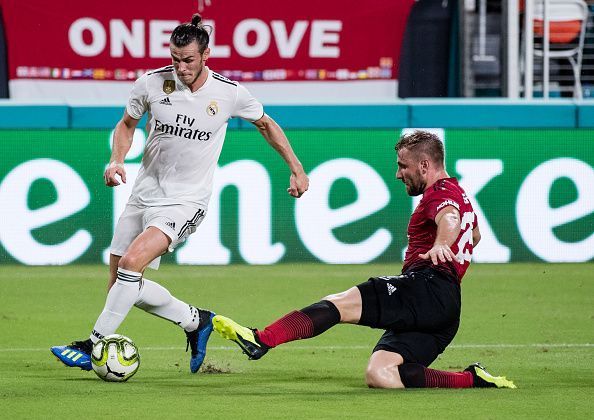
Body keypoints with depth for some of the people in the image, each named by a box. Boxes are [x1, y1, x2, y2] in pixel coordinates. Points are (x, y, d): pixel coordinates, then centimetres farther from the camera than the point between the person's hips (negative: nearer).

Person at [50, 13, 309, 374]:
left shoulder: (229, 93, -7)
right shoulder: (152, 83, -5)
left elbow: (266, 124, 12)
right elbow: (127, 124, 13)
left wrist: (297, 168, 10)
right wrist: (117, 161, -5)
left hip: (186, 202, -4)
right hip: (144, 194, 4)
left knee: (132, 262, -25)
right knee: (124, 285, 2)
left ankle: (95, 346, -19)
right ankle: (196, 320, 22)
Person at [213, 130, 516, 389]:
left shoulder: (441, 192, 2)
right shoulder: (459, 195, 35)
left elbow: (450, 221, -25)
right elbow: (474, 236, 57)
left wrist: (439, 245, -46)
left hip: (428, 287, -10)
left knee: (340, 303, -20)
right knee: (378, 376, -9)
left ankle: (261, 340, -35)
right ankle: (473, 379, -13)